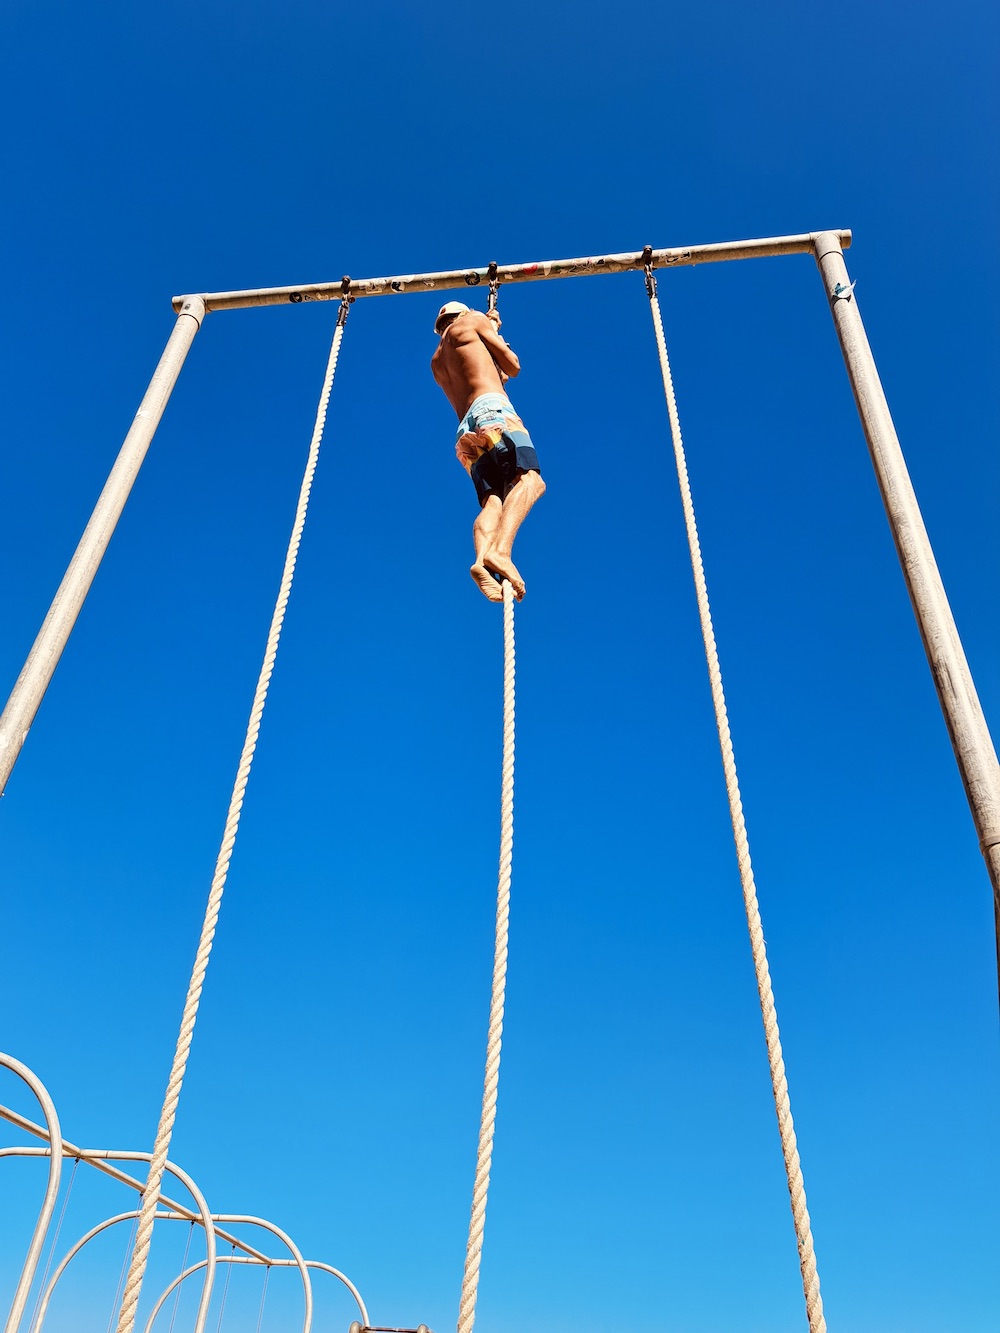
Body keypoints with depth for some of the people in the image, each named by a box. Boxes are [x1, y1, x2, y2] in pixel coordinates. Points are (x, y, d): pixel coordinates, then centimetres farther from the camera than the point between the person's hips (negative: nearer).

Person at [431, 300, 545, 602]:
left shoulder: (437, 362, 35)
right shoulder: (472, 319, 20)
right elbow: (513, 367, 19)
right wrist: (494, 335, 38)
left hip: (467, 430, 6)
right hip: (492, 409, -6)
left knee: (493, 499, -11)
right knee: (529, 478, -23)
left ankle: (482, 561, -42)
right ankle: (500, 551, -49)